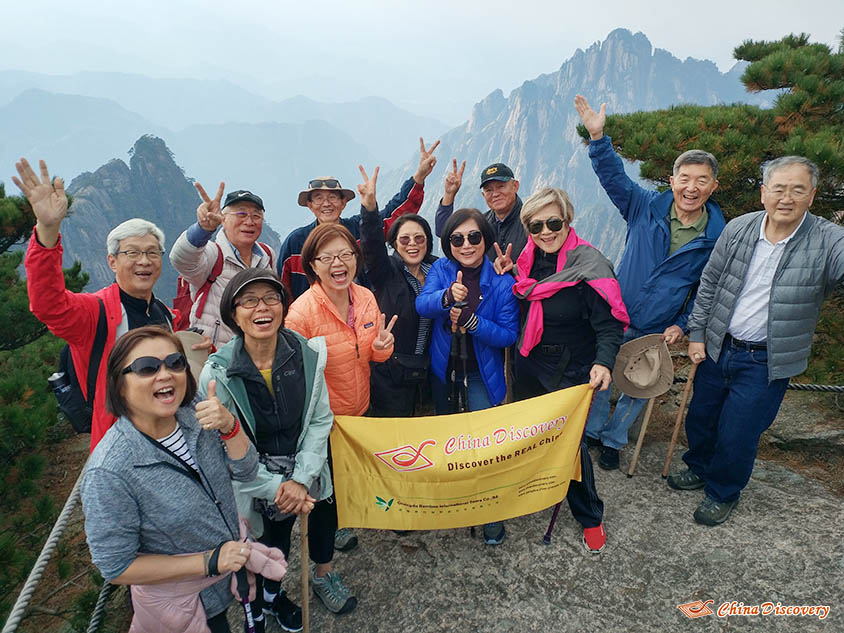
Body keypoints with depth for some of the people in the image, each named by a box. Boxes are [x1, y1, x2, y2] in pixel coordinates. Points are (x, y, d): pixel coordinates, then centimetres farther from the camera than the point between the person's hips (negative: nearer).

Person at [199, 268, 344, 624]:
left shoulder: (307, 354, -14)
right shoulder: (218, 372, -20)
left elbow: (320, 420, -8)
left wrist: (301, 478, -16)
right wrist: (276, 486, -16)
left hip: (309, 471, 3)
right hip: (258, 483, -2)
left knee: (323, 524, 22)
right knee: (273, 545, 18)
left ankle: (325, 579, 56)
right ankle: (272, 596, 54)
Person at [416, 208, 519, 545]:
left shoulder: (501, 281, -16)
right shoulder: (440, 269, -9)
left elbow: (509, 334, -17)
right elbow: (421, 305, -25)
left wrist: (470, 320, -31)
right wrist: (447, 297, -46)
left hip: (481, 373, -3)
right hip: (442, 368, 4)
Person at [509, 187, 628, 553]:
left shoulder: (588, 265, -18)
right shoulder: (527, 261, 1)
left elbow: (609, 322, -20)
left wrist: (603, 362, -35)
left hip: (569, 371, -6)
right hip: (527, 365, 6)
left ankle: (590, 518, 25)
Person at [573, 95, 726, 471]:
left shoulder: (717, 237, -6)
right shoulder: (646, 207, -6)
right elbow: (614, 176, -12)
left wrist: (683, 325, -7)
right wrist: (598, 137, -26)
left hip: (658, 332, 1)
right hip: (614, 319, 0)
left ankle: (613, 440, 38)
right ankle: (592, 430, 36)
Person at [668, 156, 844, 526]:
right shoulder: (739, 229, -4)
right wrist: (697, 334, 3)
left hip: (766, 362, -3)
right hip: (718, 348, 4)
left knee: (737, 435, 6)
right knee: (699, 416, 19)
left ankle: (724, 493, 34)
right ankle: (699, 468, 48)